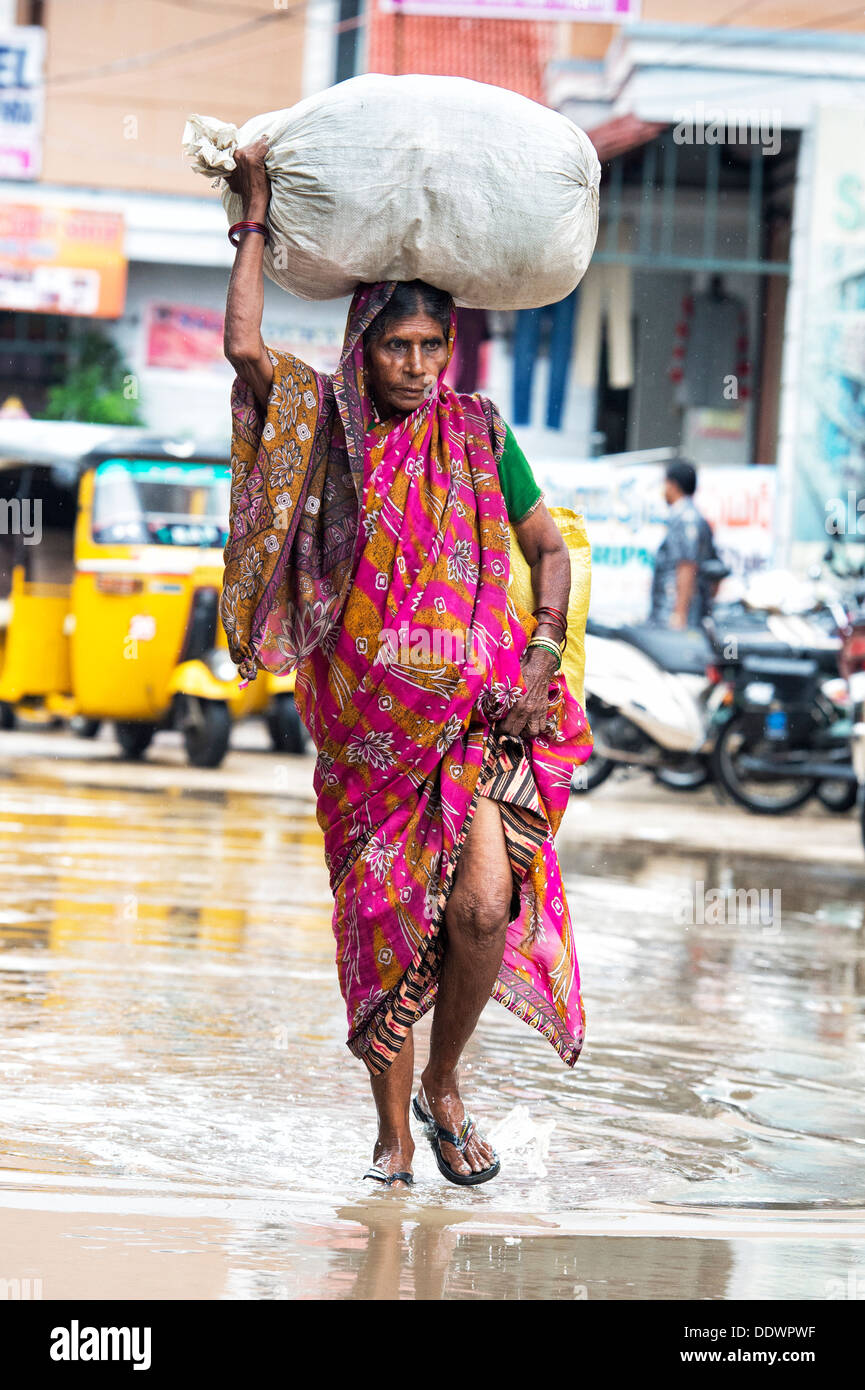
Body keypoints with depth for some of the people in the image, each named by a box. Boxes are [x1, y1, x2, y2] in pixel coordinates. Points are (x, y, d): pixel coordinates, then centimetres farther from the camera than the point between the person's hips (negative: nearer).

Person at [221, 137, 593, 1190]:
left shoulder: (479, 434, 5)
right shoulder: (328, 428, 2)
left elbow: (549, 549, 12)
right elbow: (244, 346, -13)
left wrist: (543, 654, -2)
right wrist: (255, 220, -6)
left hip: (482, 717, 0)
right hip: (369, 729, 0)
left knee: (485, 905, -17)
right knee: (381, 927, 4)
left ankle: (443, 1085, 8)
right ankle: (393, 1132, 19)